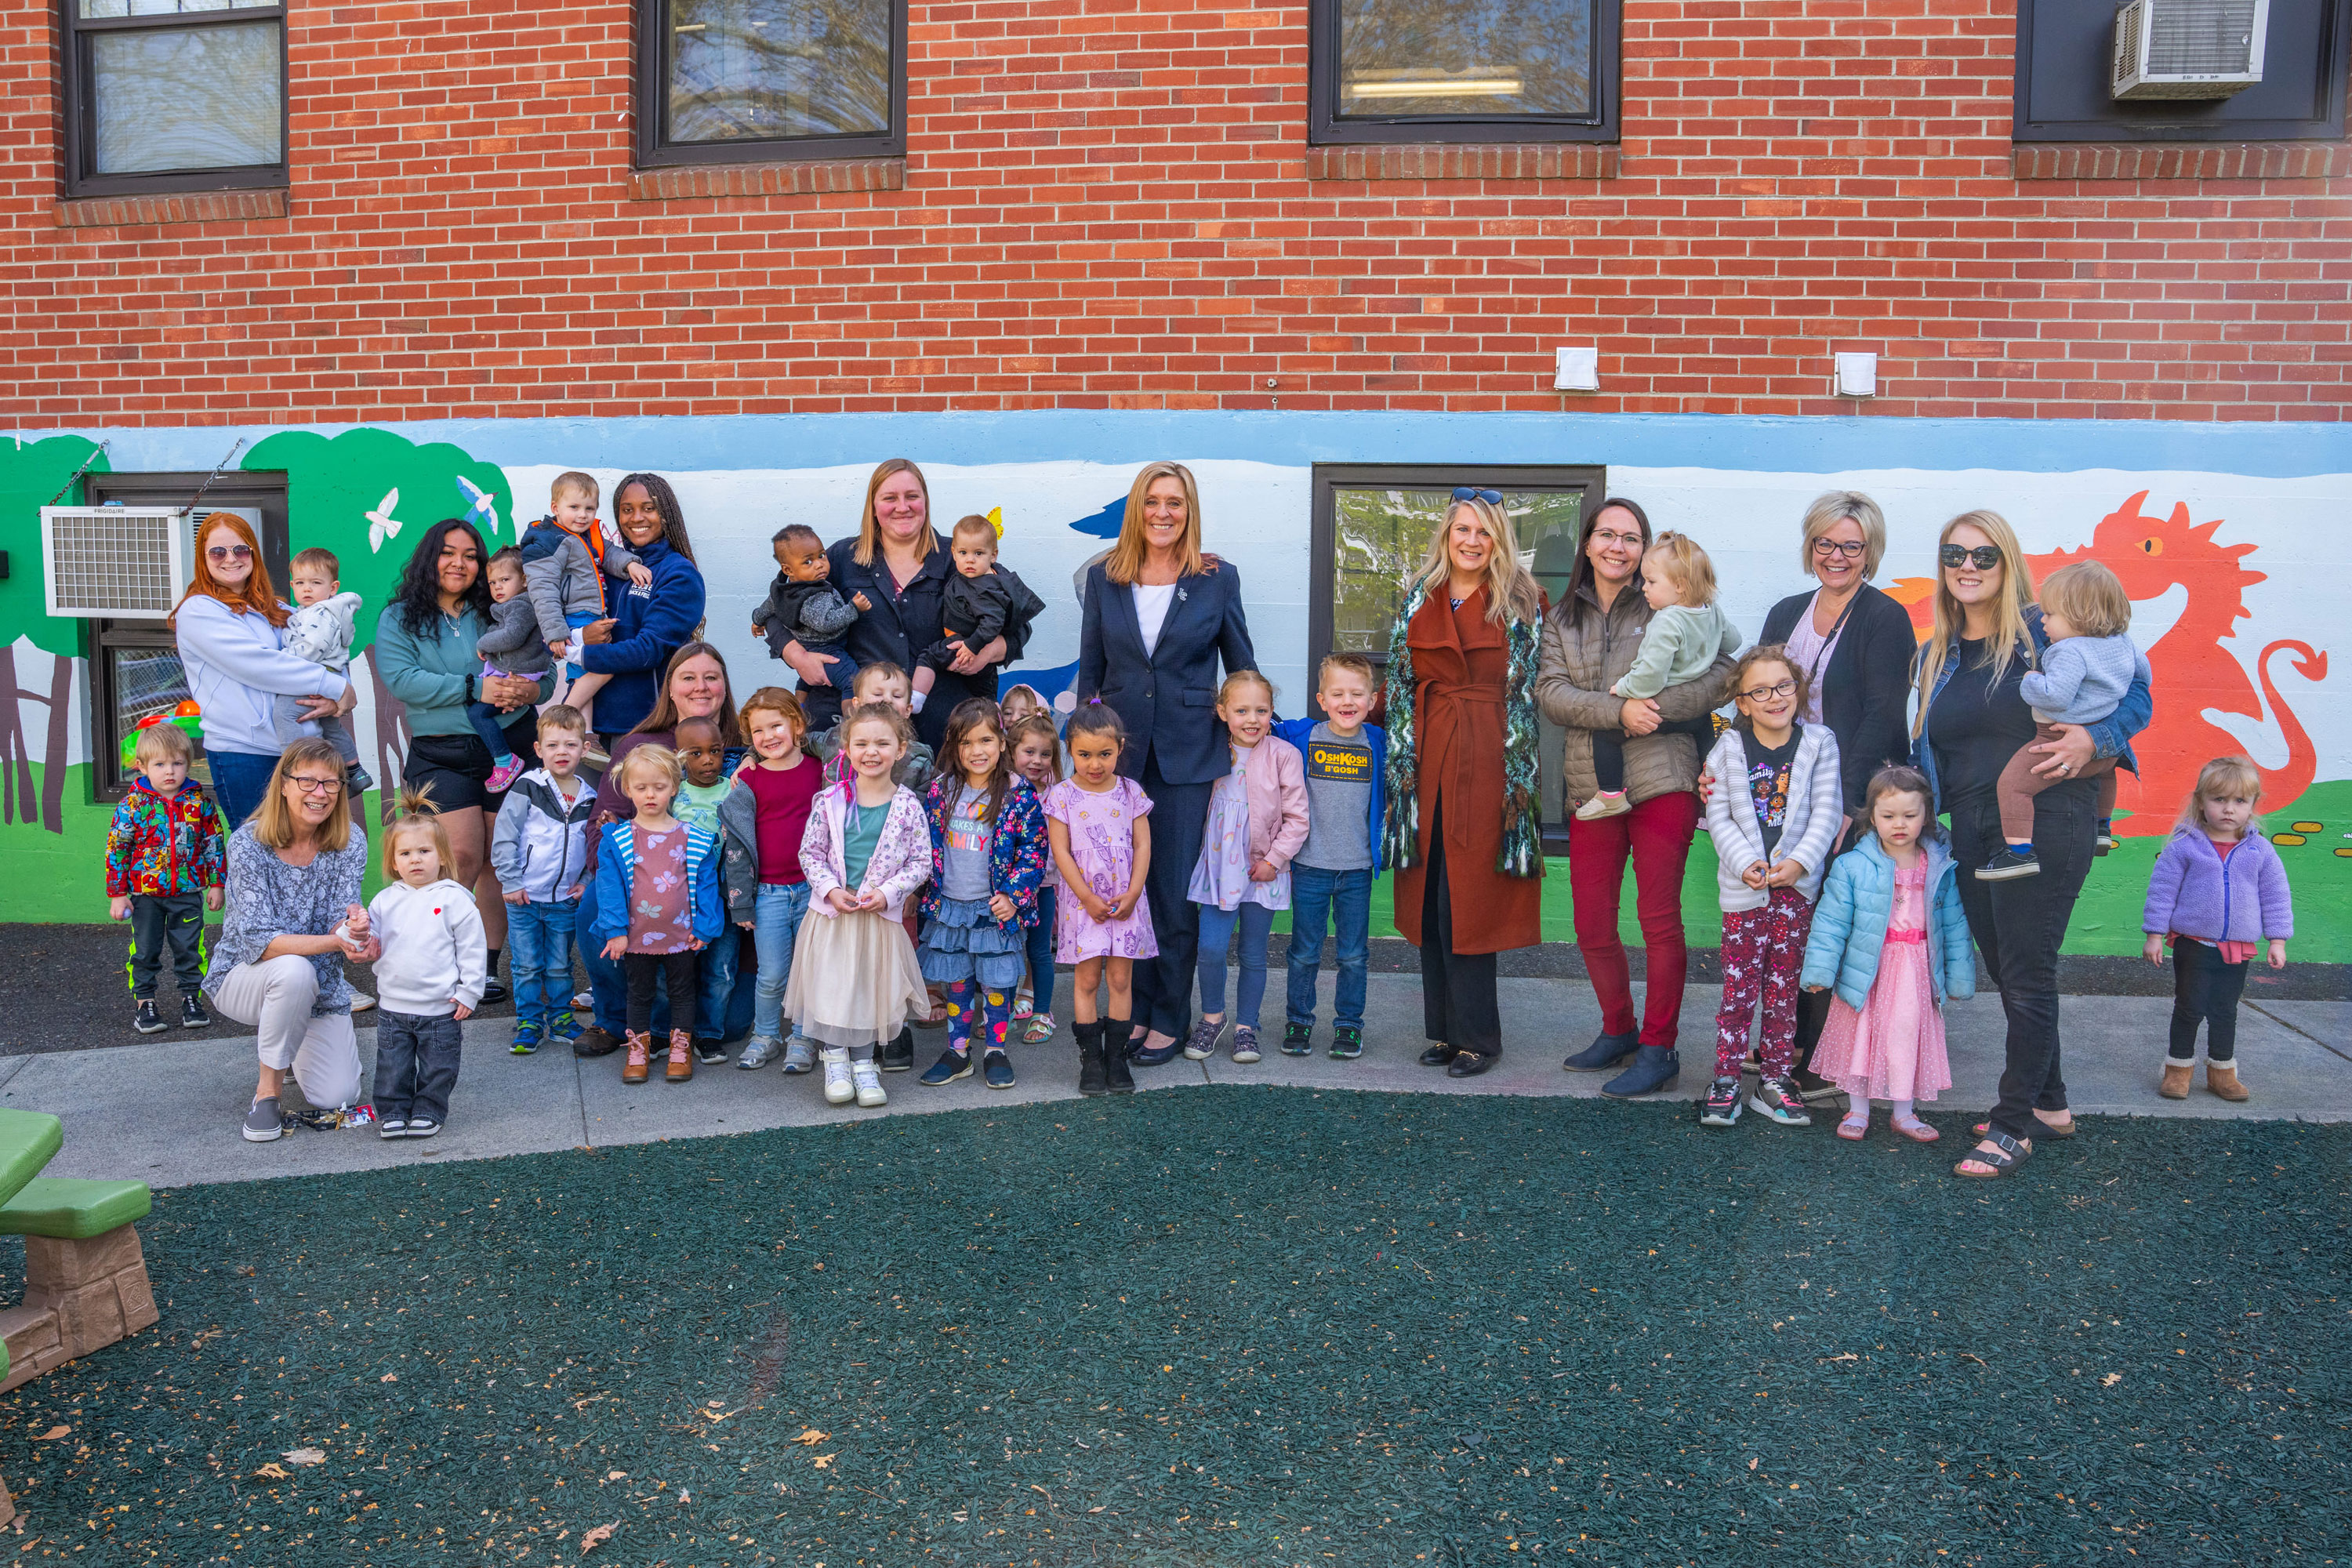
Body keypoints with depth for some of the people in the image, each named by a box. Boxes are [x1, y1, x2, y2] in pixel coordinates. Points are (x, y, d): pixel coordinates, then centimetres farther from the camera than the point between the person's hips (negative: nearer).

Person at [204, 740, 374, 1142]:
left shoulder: (349, 842, -9)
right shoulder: (248, 844, -20)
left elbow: (344, 914, -15)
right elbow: (259, 939, -28)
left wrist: (355, 926, -41)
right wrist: (336, 941, -43)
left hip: (320, 987, 3)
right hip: (243, 975, -3)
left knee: (337, 1098, -10)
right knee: (294, 970, -38)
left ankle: (294, 1043, 25)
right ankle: (267, 1090, -17)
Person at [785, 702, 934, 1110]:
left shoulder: (907, 806, -5)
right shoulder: (830, 801, -4)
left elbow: (920, 862, -2)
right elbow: (810, 852, 2)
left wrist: (888, 893, -14)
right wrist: (830, 889, -12)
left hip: (882, 916, 0)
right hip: (832, 912, 0)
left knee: (873, 985, 8)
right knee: (830, 984, 2)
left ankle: (863, 1063, 24)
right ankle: (835, 1058, 22)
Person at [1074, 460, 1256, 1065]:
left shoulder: (1218, 579, 1)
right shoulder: (1104, 577, 6)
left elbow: (1243, 669, 7)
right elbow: (1089, 670, 10)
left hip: (1189, 753, -2)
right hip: (1118, 751, 2)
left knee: (1176, 891, 2)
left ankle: (1170, 1019, 14)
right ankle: (1136, 1009, 19)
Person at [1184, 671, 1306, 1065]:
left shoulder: (1283, 755, -8)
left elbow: (1297, 817, -5)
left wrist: (1274, 859, -9)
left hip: (1262, 870, -1)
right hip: (1219, 866, 2)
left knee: (1253, 955, 8)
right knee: (1210, 948, -7)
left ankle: (1246, 1026, 23)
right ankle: (1211, 1017, 15)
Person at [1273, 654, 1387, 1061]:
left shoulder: (1378, 743, 1)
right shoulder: (1301, 736, -3)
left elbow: (1389, 792, 16)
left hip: (1358, 867, 1)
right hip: (1309, 864, -1)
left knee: (1353, 954, 8)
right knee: (1304, 952, 8)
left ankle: (1348, 1023, 21)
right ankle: (1298, 1020, 23)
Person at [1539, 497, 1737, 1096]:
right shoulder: (1562, 619, 13)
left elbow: (1722, 676, -5)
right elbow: (1551, 692, -1)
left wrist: (1656, 706, -17)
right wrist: (1619, 711, -16)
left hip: (1661, 780, -3)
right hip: (1590, 788, 4)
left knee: (1660, 919, -2)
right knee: (1592, 927, 6)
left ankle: (1658, 1048, 9)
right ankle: (1618, 1030, 27)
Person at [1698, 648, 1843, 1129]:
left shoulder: (1819, 743, 2)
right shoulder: (1728, 749, 1)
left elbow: (1827, 812, -2)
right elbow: (1719, 817, -1)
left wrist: (1799, 860, -14)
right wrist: (1746, 863, -14)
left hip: (1796, 885, 1)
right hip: (1744, 885, -1)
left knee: (1783, 985, 7)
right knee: (1740, 983, -2)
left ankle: (1774, 1080, 17)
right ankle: (1725, 1081, 6)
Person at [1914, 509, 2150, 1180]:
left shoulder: (2045, 631, -3)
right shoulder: (1935, 656, 14)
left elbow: (2133, 691, -3)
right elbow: (1929, 753, 20)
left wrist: (2093, 738, -20)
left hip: (2046, 824, -6)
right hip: (1973, 833, 6)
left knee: (2027, 978, -4)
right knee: (2009, 975, 11)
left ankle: (2012, 1127, 4)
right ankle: (2049, 1105, 26)